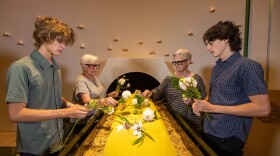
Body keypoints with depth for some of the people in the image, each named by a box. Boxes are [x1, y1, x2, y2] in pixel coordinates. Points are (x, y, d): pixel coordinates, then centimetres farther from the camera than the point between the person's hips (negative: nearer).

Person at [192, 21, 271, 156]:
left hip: (228, 139, -7)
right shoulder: (217, 67, 8)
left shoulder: (247, 66, -16)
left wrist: (214, 108, -23)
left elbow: (263, 108, -21)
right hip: (207, 132, 7)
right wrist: (201, 104, -4)